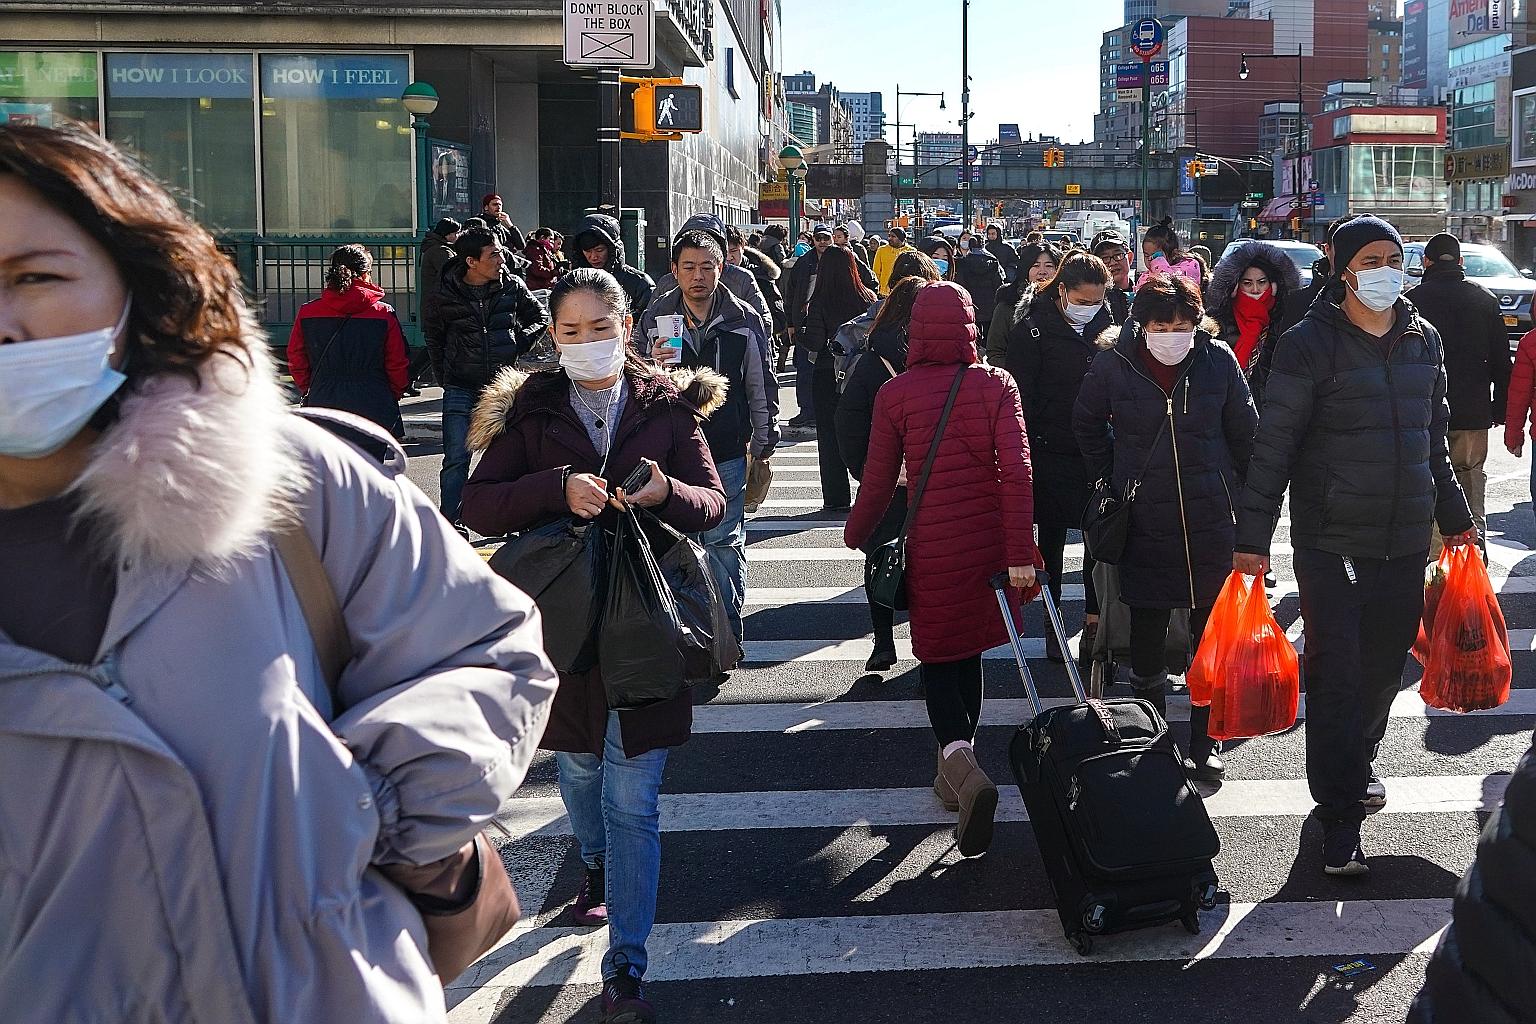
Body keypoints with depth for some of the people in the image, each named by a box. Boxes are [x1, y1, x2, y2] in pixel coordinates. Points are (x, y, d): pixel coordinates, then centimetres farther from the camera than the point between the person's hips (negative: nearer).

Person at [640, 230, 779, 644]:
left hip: (727, 452, -1)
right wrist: (652, 364, -12)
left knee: (724, 541, 3)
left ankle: (727, 632, 14)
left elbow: (760, 386, 9)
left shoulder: (743, 320, 1)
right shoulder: (655, 318, 3)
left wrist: (765, 441, 9)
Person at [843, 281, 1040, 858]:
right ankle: (953, 775, 31)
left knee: (937, 656, 9)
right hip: (988, 540, 2)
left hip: (931, 545, -2)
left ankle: (963, 767, -16)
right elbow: (1017, 470, -12)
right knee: (969, 650, 19)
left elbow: (878, 480, -1)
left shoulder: (895, 393, -6)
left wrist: (856, 535, 16)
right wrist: (1020, 551, -12)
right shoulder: (996, 384, -4)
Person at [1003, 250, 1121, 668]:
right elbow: (1020, 395, -10)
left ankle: (1094, 624, 11)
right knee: (1051, 539, 7)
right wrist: (1023, 454, -13)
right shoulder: (1033, 328, -9)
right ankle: (1053, 625, 17)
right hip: (1051, 452, -4)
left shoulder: (1105, 323, 5)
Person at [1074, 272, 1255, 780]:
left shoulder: (1218, 360, -5)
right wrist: (1112, 481, 8)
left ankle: (1203, 742, 17)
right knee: (1146, 632, 7)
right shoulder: (1114, 363, -7)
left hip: (1211, 522, 1)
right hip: (1144, 523, 0)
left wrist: (1232, 489, 7)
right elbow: (1087, 424, 11)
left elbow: (1245, 433, 7)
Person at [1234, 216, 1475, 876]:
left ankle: (1354, 764, 36)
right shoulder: (1310, 343, -9)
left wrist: (1454, 517, 23)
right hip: (1331, 542, -5)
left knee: (1384, 666, 13)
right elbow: (1273, 445, -10)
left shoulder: (1424, 340, 10)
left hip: (1406, 541, 5)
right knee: (1336, 674, -4)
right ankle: (1340, 816, 5)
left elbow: (1435, 439, 20)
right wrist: (1251, 538, -13)